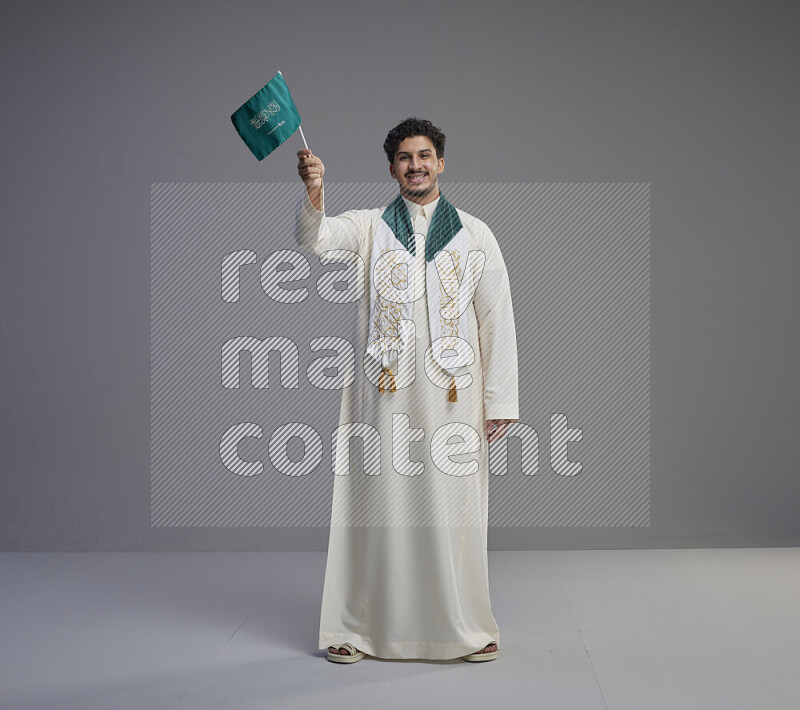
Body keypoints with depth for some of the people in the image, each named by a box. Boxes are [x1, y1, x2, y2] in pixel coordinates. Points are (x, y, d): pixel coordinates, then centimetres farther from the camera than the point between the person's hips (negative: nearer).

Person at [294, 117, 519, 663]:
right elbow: (314, 239, -9)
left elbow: (497, 320, 6)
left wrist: (500, 402, 0)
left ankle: (465, 628, 16)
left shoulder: (475, 235, 9)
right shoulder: (369, 227, 9)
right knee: (376, 505, 3)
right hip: (383, 393, 0)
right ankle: (357, 628, 14)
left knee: (454, 509, 2)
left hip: (452, 393, 0)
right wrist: (313, 195, -31)